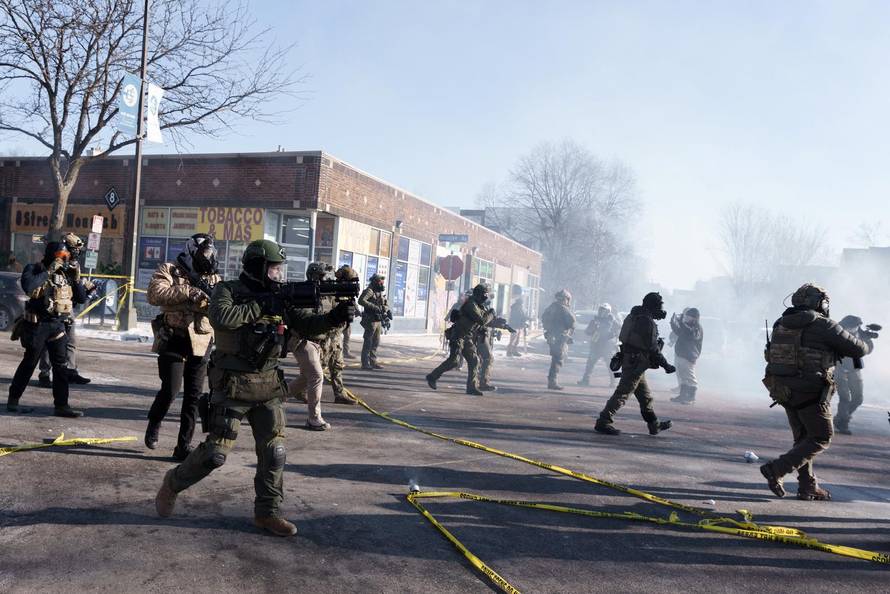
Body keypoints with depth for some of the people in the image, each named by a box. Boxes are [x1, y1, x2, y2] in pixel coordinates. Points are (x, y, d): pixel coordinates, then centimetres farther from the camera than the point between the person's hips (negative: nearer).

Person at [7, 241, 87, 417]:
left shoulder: (65, 273, 8)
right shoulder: (34, 269, -5)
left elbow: (82, 298, 9)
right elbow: (28, 287, -27)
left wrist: (76, 278, -4)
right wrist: (48, 272, -23)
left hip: (58, 325, 5)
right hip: (38, 325, -5)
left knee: (61, 366, 1)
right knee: (29, 363, 6)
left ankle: (61, 406, 5)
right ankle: (13, 401, 21)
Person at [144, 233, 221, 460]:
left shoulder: (214, 279, 13)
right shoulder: (170, 270, 1)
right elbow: (154, 294, -15)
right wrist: (188, 291, -21)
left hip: (201, 345, 4)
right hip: (174, 341, -4)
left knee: (194, 395, 3)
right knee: (170, 390, -6)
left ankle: (184, 446, 12)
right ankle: (154, 424, 26)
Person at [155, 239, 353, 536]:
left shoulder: (279, 297, 7)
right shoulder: (228, 290, -6)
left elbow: (308, 324, 4)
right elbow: (220, 317, -27)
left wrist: (335, 317, -15)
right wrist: (260, 305, -23)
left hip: (268, 385, 5)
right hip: (232, 385, -5)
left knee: (274, 451, 2)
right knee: (216, 452, -1)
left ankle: (267, 512, 16)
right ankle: (173, 483, 26)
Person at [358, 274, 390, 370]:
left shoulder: (380, 293, 15)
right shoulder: (369, 291, -11)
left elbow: (384, 304, 26)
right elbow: (361, 301, -27)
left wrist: (387, 310, 5)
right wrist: (374, 307, -28)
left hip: (378, 321, 9)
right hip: (370, 321, -9)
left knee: (376, 343, 12)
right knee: (368, 343, -4)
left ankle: (373, 362, 20)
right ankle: (365, 363, 1)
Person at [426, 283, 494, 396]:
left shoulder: (479, 306, 12)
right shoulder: (470, 304, -18)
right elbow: (481, 321, -21)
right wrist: (491, 314, -6)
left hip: (467, 339, 9)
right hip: (458, 336, -9)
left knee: (474, 360, 1)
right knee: (454, 360, -13)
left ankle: (472, 387, 3)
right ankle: (432, 377, 1)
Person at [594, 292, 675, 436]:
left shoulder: (634, 317, 12)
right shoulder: (647, 322, -18)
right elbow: (652, 348, -17)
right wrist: (666, 365, -9)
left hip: (628, 358, 10)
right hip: (636, 363, -10)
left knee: (645, 396, 19)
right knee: (622, 393, -9)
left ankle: (654, 425, 30)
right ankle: (603, 422, -9)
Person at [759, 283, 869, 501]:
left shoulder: (780, 324, 7)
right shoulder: (823, 325, -12)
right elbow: (857, 349, -6)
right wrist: (865, 347, 20)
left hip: (784, 391, 7)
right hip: (811, 393, -7)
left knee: (803, 439, 18)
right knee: (821, 440, 7)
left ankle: (808, 487, 23)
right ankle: (776, 469, -5)